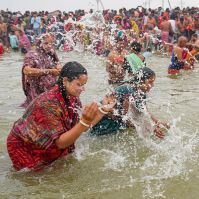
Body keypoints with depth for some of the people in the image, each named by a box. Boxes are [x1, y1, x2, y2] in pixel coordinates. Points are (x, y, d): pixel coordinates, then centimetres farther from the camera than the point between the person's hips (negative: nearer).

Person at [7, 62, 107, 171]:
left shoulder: (73, 98, -12)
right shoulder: (48, 103, -35)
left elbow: (78, 129, -10)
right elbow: (60, 143, -36)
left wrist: (100, 113, -18)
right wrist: (85, 121, -46)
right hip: (24, 147, -7)